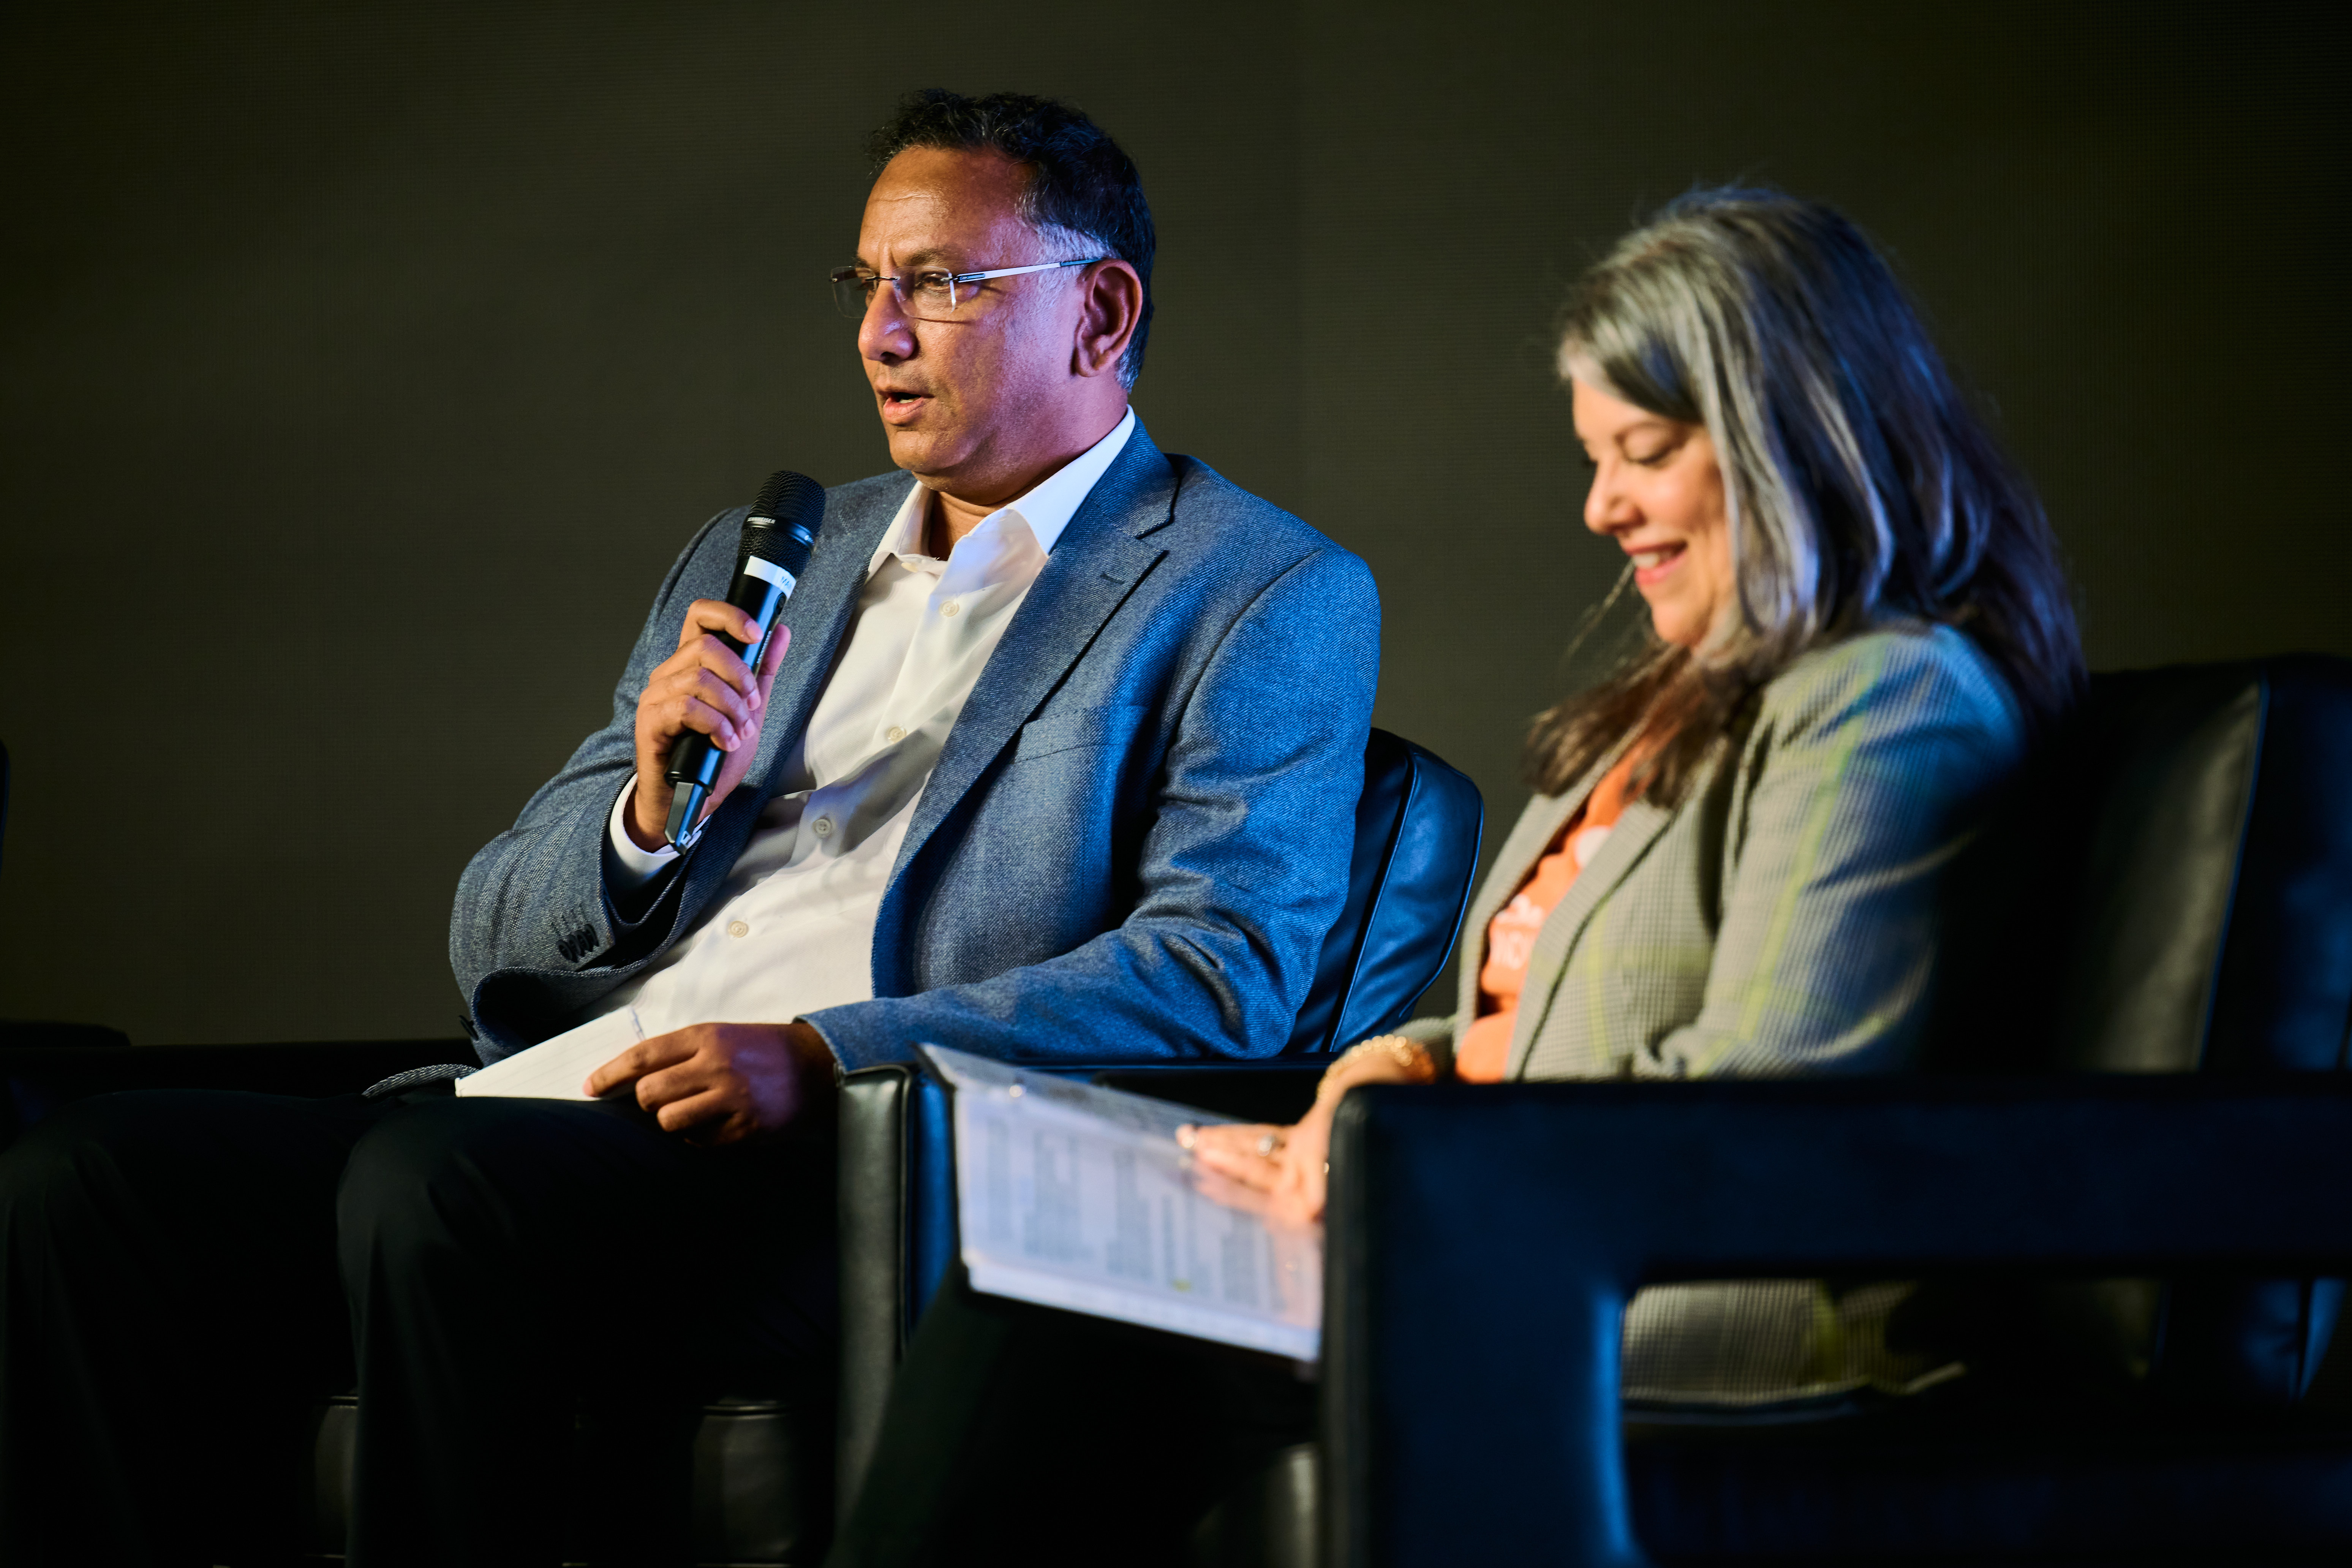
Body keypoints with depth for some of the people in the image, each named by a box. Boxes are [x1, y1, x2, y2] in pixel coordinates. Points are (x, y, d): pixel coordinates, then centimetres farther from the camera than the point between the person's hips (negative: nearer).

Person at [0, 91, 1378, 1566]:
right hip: (573, 1113, 7)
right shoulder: (755, 560, 26)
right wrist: (646, 814, 0)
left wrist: (823, 1059, -19)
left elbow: (1226, 968, -8)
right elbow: (496, 940, 24)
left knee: (434, 1175, -35)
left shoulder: (1269, 597, 7)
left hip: (866, 1170, -6)